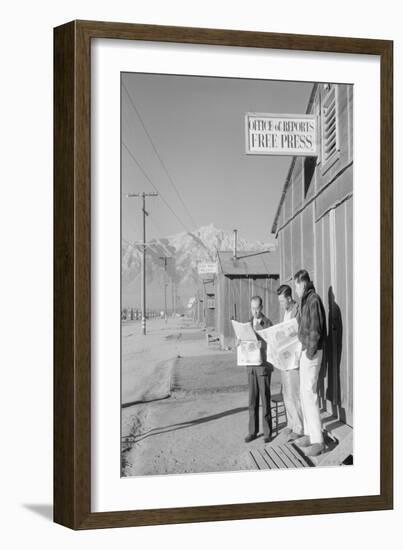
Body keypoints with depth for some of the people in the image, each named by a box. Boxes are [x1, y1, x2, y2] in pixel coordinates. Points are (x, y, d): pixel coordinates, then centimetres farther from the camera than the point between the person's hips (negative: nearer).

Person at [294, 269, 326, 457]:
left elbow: (316, 329, -21)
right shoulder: (306, 301, 14)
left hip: (312, 353, -10)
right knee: (304, 394, 15)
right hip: (305, 352, 10)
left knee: (309, 394, -10)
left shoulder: (314, 300, -16)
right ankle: (309, 434, 23)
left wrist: (310, 353, -17)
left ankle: (317, 441, -7)